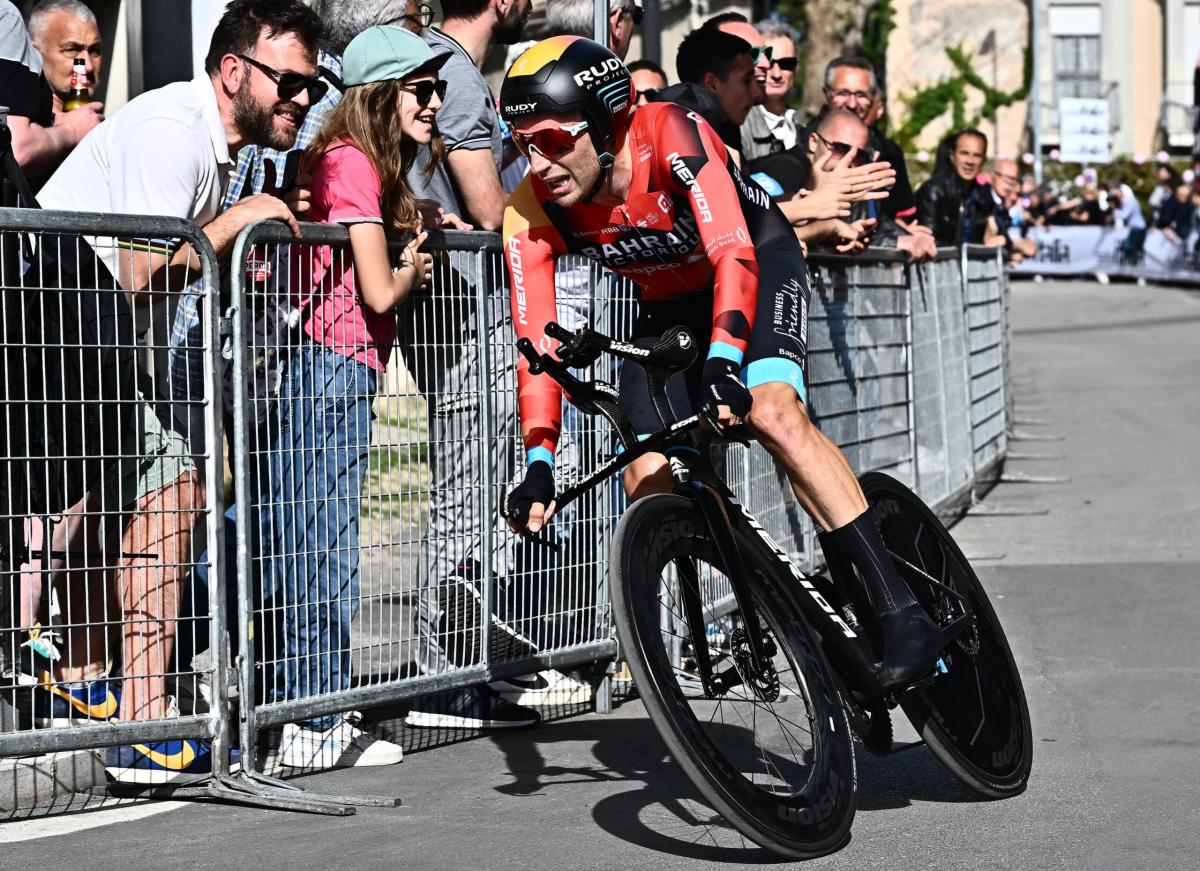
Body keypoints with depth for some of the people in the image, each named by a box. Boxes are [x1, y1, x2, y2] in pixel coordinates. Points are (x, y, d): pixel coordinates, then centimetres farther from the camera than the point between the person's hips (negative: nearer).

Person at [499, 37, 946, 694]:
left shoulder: (670, 136, -34)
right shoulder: (531, 215, -22)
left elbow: (733, 255, -42)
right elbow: (537, 346, -23)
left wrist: (723, 362, -58)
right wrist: (538, 464, -35)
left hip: (758, 262, -5)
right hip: (668, 306, 5)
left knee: (772, 413, -31)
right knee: (647, 481, -8)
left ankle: (900, 610, -32)